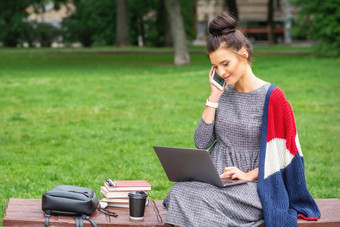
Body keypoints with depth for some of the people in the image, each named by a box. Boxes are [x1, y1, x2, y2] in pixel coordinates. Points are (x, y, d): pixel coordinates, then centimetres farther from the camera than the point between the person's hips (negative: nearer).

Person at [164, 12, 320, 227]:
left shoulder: (271, 97, -6)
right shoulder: (224, 93, 11)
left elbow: (279, 155, -5)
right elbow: (201, 143, 4)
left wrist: (249, 175, -16)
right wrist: (214, 97, 1)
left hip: (251, 185, -5)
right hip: (213, 177, 5)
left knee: (196, 200, -31)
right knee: (179, 192, -27)